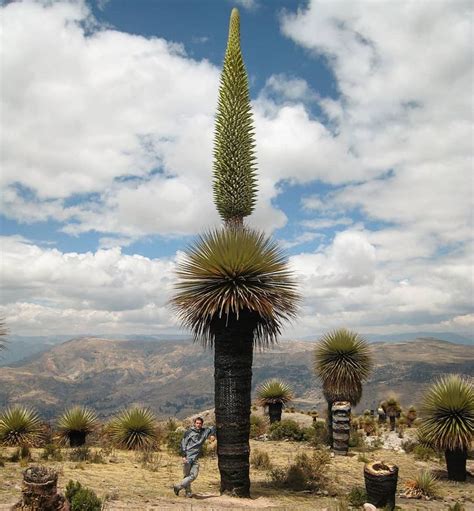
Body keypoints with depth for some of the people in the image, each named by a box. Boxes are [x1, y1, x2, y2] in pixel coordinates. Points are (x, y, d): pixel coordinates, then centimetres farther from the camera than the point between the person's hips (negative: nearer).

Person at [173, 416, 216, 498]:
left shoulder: (204, 431, 11)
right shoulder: (189, 432, 0)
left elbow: (213, 429, 27)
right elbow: (183, 443, -3)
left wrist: (212, 435, 7)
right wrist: (183, 456, -11)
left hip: (195, 458, 4)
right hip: (187, 457, -3)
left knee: (193, 475, -9)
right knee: (186, 475, 0)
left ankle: (178, 486, 0)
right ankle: (188, 492, 12)